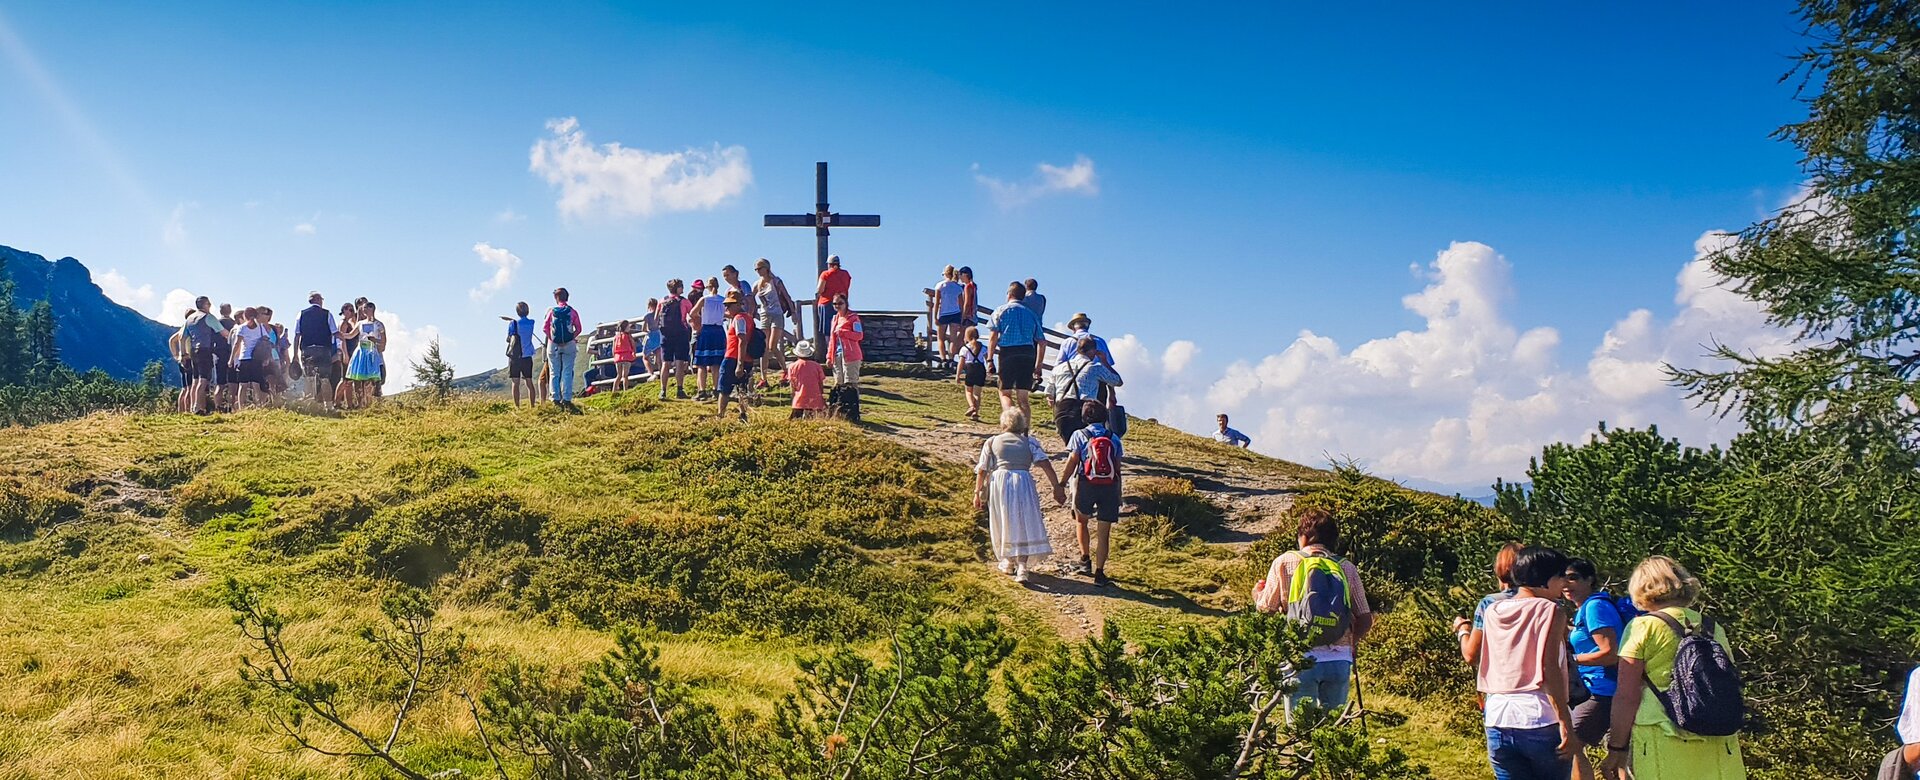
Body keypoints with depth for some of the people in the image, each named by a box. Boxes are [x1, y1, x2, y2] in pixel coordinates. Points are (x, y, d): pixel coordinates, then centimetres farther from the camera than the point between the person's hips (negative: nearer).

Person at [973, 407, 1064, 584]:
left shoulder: (991, 442, 11)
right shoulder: (1029, 442, 10)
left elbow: (982, 470, 5)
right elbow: (1045, 464, -2)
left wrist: (977, 493, 10)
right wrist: (1057, 487, -4)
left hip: (999, 482, 1)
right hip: (1023, 483, -1)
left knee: (1004, 524, 17)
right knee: (1024, 525, 3)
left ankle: (1008, 561, 32)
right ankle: (1022, 565, -13)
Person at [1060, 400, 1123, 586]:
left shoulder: (1080, 435, -1)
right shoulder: (1114, 438, 6)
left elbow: (1072, 463, -7)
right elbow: (1118, 468, 6)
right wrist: (1118, 494, 15)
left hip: (1086, 485, -1)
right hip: (1109, 487, 1)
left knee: (1081, 521, 25)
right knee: (1103, 532, 3)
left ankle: (1085, 557, 22)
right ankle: (1099, 573, 1)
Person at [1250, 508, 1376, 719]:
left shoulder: (1285, 562, 0)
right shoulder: (1347, 568, 7)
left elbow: (1266, 608, 4)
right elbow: (1365, 620, 6)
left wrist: (1257, 592, 26)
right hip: (1339, 660, 2)